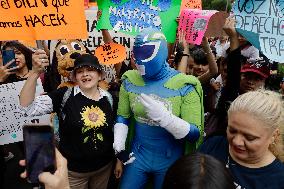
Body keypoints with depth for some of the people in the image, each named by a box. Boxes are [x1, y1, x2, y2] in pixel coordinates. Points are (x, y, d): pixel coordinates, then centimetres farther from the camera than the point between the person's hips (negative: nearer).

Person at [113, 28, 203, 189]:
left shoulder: (184, 85, -16)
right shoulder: (130, 81, -4)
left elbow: (194, 134, -18)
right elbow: (122, 117, 6)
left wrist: (163, 116, -34)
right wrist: (119, 146, -9)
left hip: (171, 160, -2)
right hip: (139, 155, 3)